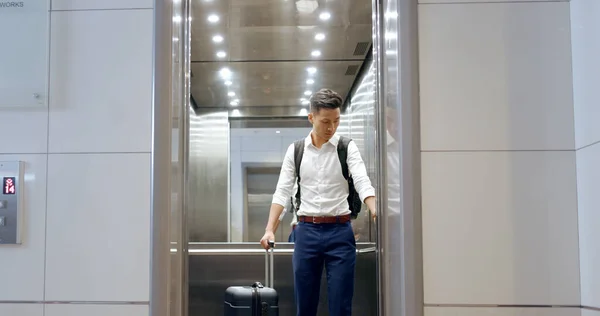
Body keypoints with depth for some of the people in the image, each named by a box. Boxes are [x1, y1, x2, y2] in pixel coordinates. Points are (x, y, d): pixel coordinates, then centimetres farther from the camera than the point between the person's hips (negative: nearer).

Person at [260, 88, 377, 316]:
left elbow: (362, 182, -12)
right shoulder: (295, 150, 5)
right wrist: (269, 229, -9)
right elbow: (282, 191, 3)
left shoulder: (347, 148, 0)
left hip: (340, 231, -2)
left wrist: (376, 213, -31)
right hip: (306, 231, 2)